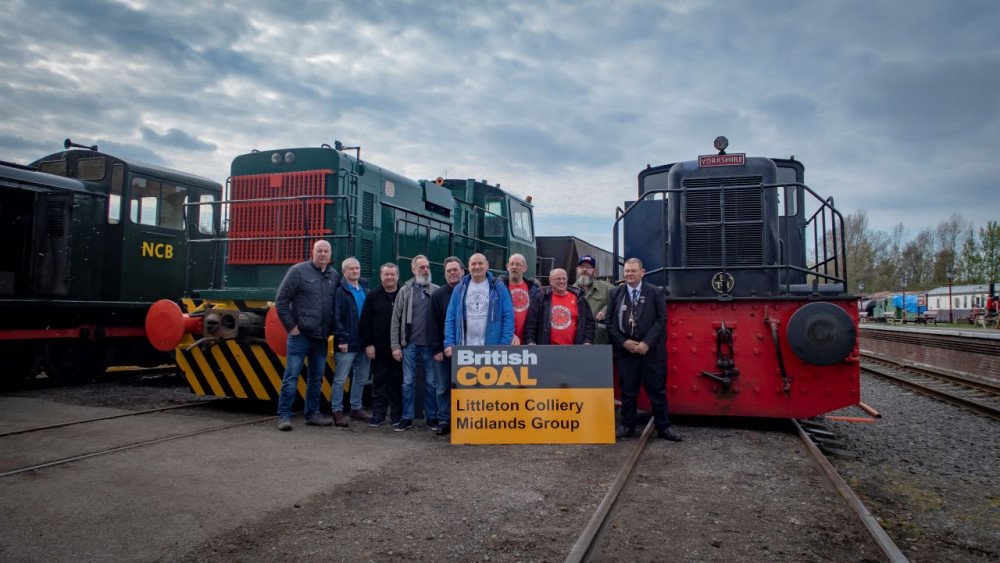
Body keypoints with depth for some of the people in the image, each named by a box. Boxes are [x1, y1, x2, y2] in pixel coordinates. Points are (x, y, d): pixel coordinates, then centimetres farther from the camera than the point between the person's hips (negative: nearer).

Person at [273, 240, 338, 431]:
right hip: (300, 335, -5)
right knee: (291, 376, -4)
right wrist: (291, 326, -8)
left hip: (321, 337, 5)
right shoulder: (298, 271, -5)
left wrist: (331, 328, 8)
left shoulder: (334, 276, 9)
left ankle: (312, 414, 23)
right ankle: (284, 416, 3)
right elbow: (281, 300, -6)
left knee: (316, 377, 12)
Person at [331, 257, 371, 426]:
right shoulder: (340, 291, -7)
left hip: (363, 343, 7)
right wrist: (342, 339, -16)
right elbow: (336, 317, -11)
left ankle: (356, 408, 27)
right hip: (347, 343, -7)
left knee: (361, 378, 15)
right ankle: (337, 411, 9)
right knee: (340, 379, 0)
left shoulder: (365, 289, 13)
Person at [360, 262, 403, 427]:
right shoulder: (373, 296, 4)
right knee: (379, 382, 7)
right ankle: (378, 414, 14)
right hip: (379, 348, 1)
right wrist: (368, 344, -5)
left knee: (397, 382, 6)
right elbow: (365, 321, 2)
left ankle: (397, 415, 14)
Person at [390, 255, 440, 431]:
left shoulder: (436, 291, 3)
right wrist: (395, 345, -2)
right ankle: (407, 418, 14)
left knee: (431, 382, 7)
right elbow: (396, 320, 4)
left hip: (430, 344, 0)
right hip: (409, 344, 1)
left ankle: (431, 417, 17)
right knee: (408, 382, 6)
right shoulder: (405, 291, 5)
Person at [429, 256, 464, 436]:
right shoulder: (438, 295, 5)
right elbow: (433, 324, 1)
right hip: (444, 349, 1)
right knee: (443, 388, 5)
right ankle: (444, 421, 12)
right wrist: (436, 349, -6)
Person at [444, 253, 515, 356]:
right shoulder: (460, 288, 10)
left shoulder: (499, 288, 4)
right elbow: (450, 317, 8)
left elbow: (508, 317, 0)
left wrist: (504, 344, -7)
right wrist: (449, 343, -2)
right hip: (464, 348, 2)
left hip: (492, 349, -2)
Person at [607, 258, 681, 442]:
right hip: (625, 350, 1)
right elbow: (610, 322, 4)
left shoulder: (655, 292, 2)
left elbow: (661, 319, -4)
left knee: (657, 391, 6)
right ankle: (627, 426, 19)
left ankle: (663, 427, 16)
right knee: (627, 391, 8)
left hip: (651, 351, -1)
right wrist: (624, 342, -9)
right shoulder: (616, 293, 6)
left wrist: (646, 343, -13)